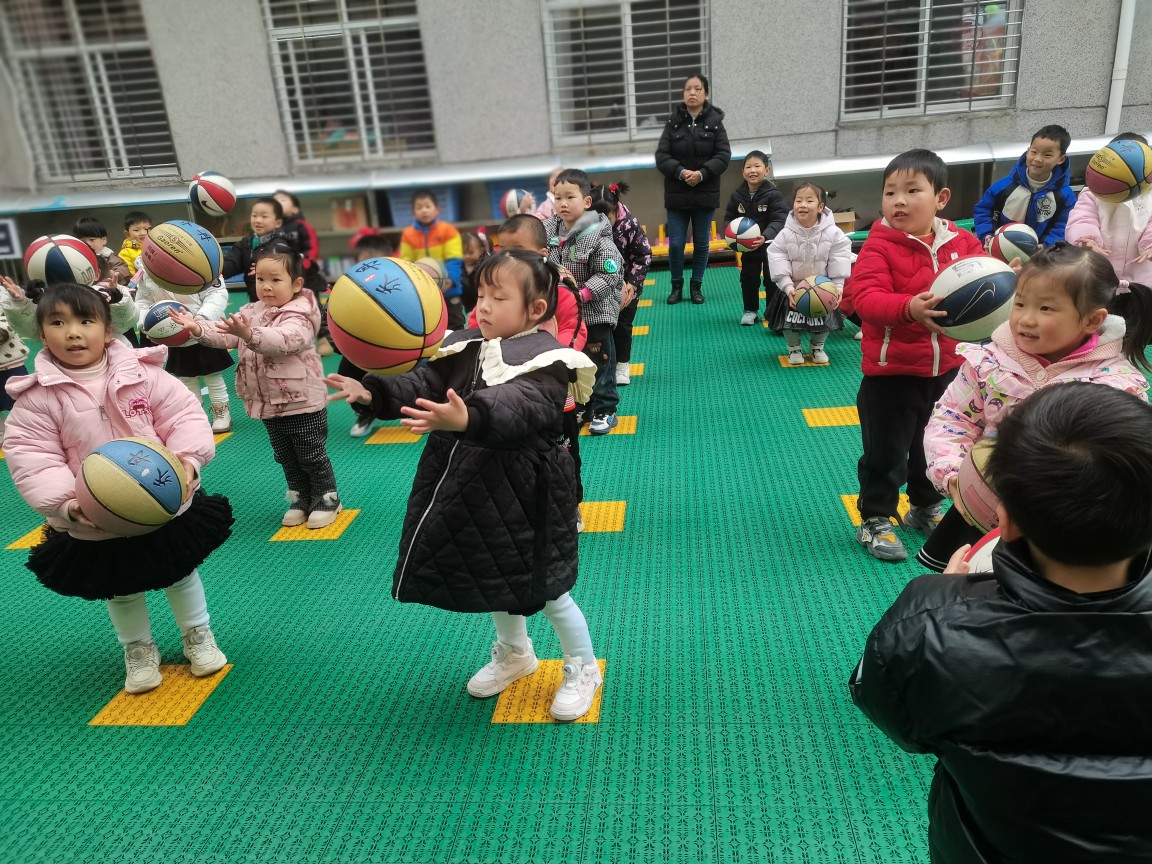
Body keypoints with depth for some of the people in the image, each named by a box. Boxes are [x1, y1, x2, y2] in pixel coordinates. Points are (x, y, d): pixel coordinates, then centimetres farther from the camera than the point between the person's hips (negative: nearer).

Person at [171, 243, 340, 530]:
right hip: (269, 404, 8)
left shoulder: (299, 316, -19)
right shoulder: (251, 312, 6)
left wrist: (249, 334, -53)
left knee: (312, 455, 4)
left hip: (302, 403, -8)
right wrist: (198, 328, -16)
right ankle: (301, 499, 32)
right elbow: (226, 337, 1)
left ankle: (327, 499, 21)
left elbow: (282, 341, -38)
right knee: (285, 457, 18)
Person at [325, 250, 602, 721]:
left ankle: (583, 668, 30)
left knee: (543, 587, 6)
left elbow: (516, 409, -39)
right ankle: (514, 652, 48)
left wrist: (468, 419, -58)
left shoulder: (545, 361, -20)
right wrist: (374, 393, -20)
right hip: (472, 490, 7)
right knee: (495, 576, 23)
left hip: (522, 493, -7)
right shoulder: (465, 347, 4)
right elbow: (422, 385, -3)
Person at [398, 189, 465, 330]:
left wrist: (450, 279, -25)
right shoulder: (408, 234, -2)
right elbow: (406, 264, -1)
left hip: (447, 290, -2)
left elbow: (454, 260, -10)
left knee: (454, 327, 6)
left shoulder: (448, 230, -6)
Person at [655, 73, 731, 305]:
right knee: (675, 244, -1)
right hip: (677, 194, 0)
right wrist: (680, 172, -20)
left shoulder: (715, 122, -1)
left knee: (701, 243, 7)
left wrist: (702, 173, -20)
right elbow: (661, 156, -5)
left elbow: (723, 155, -6)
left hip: (705, 194, 0)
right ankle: (677, 286, 18)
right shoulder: (673, 122, 1)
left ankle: (696, 286, 22)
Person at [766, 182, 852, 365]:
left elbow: (839, 260, -12)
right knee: (789, 318, 4)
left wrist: (838, 286, -17)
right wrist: (788, 286, -25)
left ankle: (818, 347, 37)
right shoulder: (786, 234, -17)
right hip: (794, 288, 0)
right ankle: (794, 348, 29)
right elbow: (778, 261, -17)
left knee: (825, 317, 13)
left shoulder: (832, 233, -17)